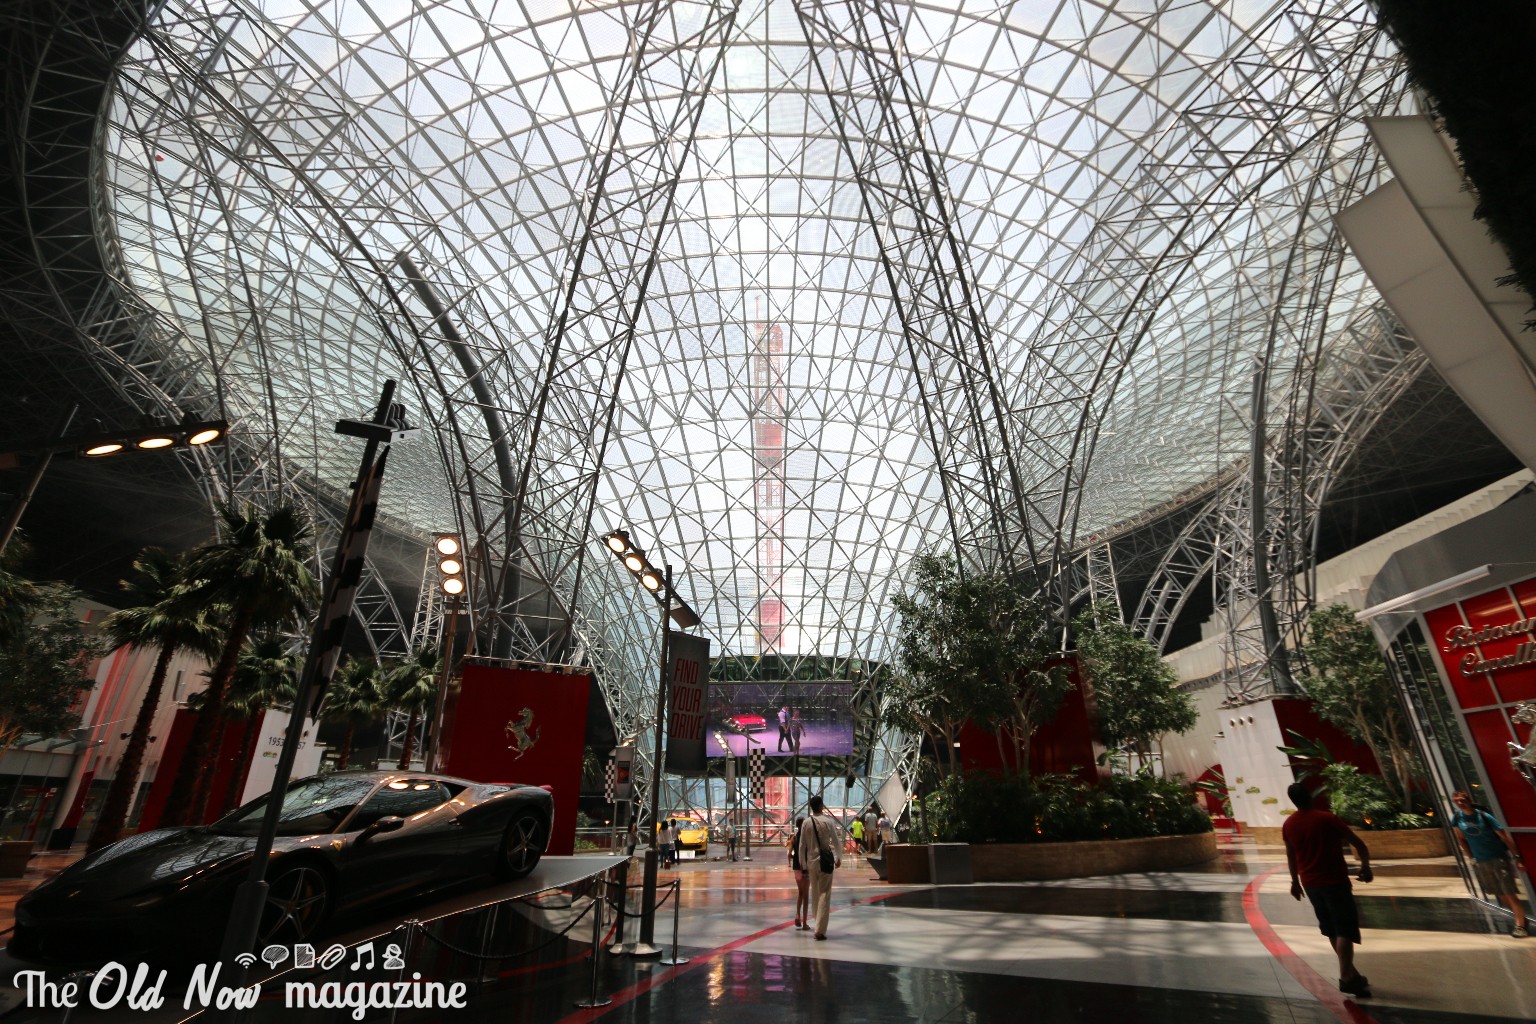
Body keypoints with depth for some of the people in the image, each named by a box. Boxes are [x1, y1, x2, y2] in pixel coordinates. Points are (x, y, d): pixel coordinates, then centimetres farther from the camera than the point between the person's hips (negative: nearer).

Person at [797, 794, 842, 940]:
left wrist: (803, 864, 9)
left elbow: (802, 845, -1)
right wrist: (839, 858, 14)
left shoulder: (806, 823, -4)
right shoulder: (829, 822, -10)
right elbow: (835, 842, -3)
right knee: (824, 894, 1)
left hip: (811, 861, 3)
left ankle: (819, 924, 29)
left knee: (815, 893, 18)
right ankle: (820, 930, -3)